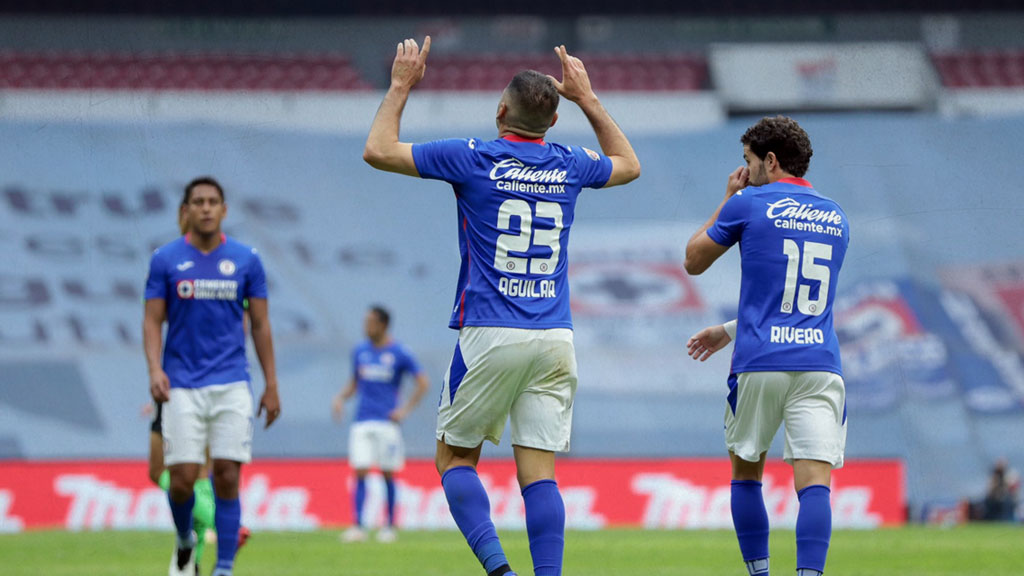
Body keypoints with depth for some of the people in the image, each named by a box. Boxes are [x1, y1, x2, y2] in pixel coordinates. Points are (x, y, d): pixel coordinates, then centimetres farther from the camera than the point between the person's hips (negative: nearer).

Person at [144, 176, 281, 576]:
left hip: (232, 385, 1)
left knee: (227, 478, -7)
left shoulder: (246, 260, 5)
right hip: (182, 386, -1)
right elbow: (153, 321, 3)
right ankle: (185, 543, 24)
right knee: (183, 478, -6)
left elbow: (260, 324, 9)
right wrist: (155, 370, -13)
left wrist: (271, 385, 6)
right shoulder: (165, 259, 2)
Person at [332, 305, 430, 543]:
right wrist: (340, 398, 3)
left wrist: (405, 410, -6)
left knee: (388, 474, 2)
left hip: (387, 422, -3)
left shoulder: (398, 354, -3)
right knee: (360, 473, -7)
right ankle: (357, 527, -9)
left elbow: (422, 383, 0)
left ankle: (389, 527, 12)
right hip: (362, 422, 3)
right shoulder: (360, 351, 10)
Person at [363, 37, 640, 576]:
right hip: (555, 337, 3)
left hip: (489, 335, -3)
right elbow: (628, 164, 31)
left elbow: (377, 151, 3)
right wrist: (588, 98, 32)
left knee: (456, 457, 8)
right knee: (538, 473, 2)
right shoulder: (569, 165, 7)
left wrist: (401, 86, 14)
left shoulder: (474, 158, -4)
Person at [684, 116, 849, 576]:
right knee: (814, 482, -8)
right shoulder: (836, 218, 18)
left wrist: (728, 199, 24)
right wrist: (729, 331, 35)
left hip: (759, 366, -2)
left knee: (746, 473, 17)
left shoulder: (749, 204, 1)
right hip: (820, 364, 3)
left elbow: (694, 261, 15)